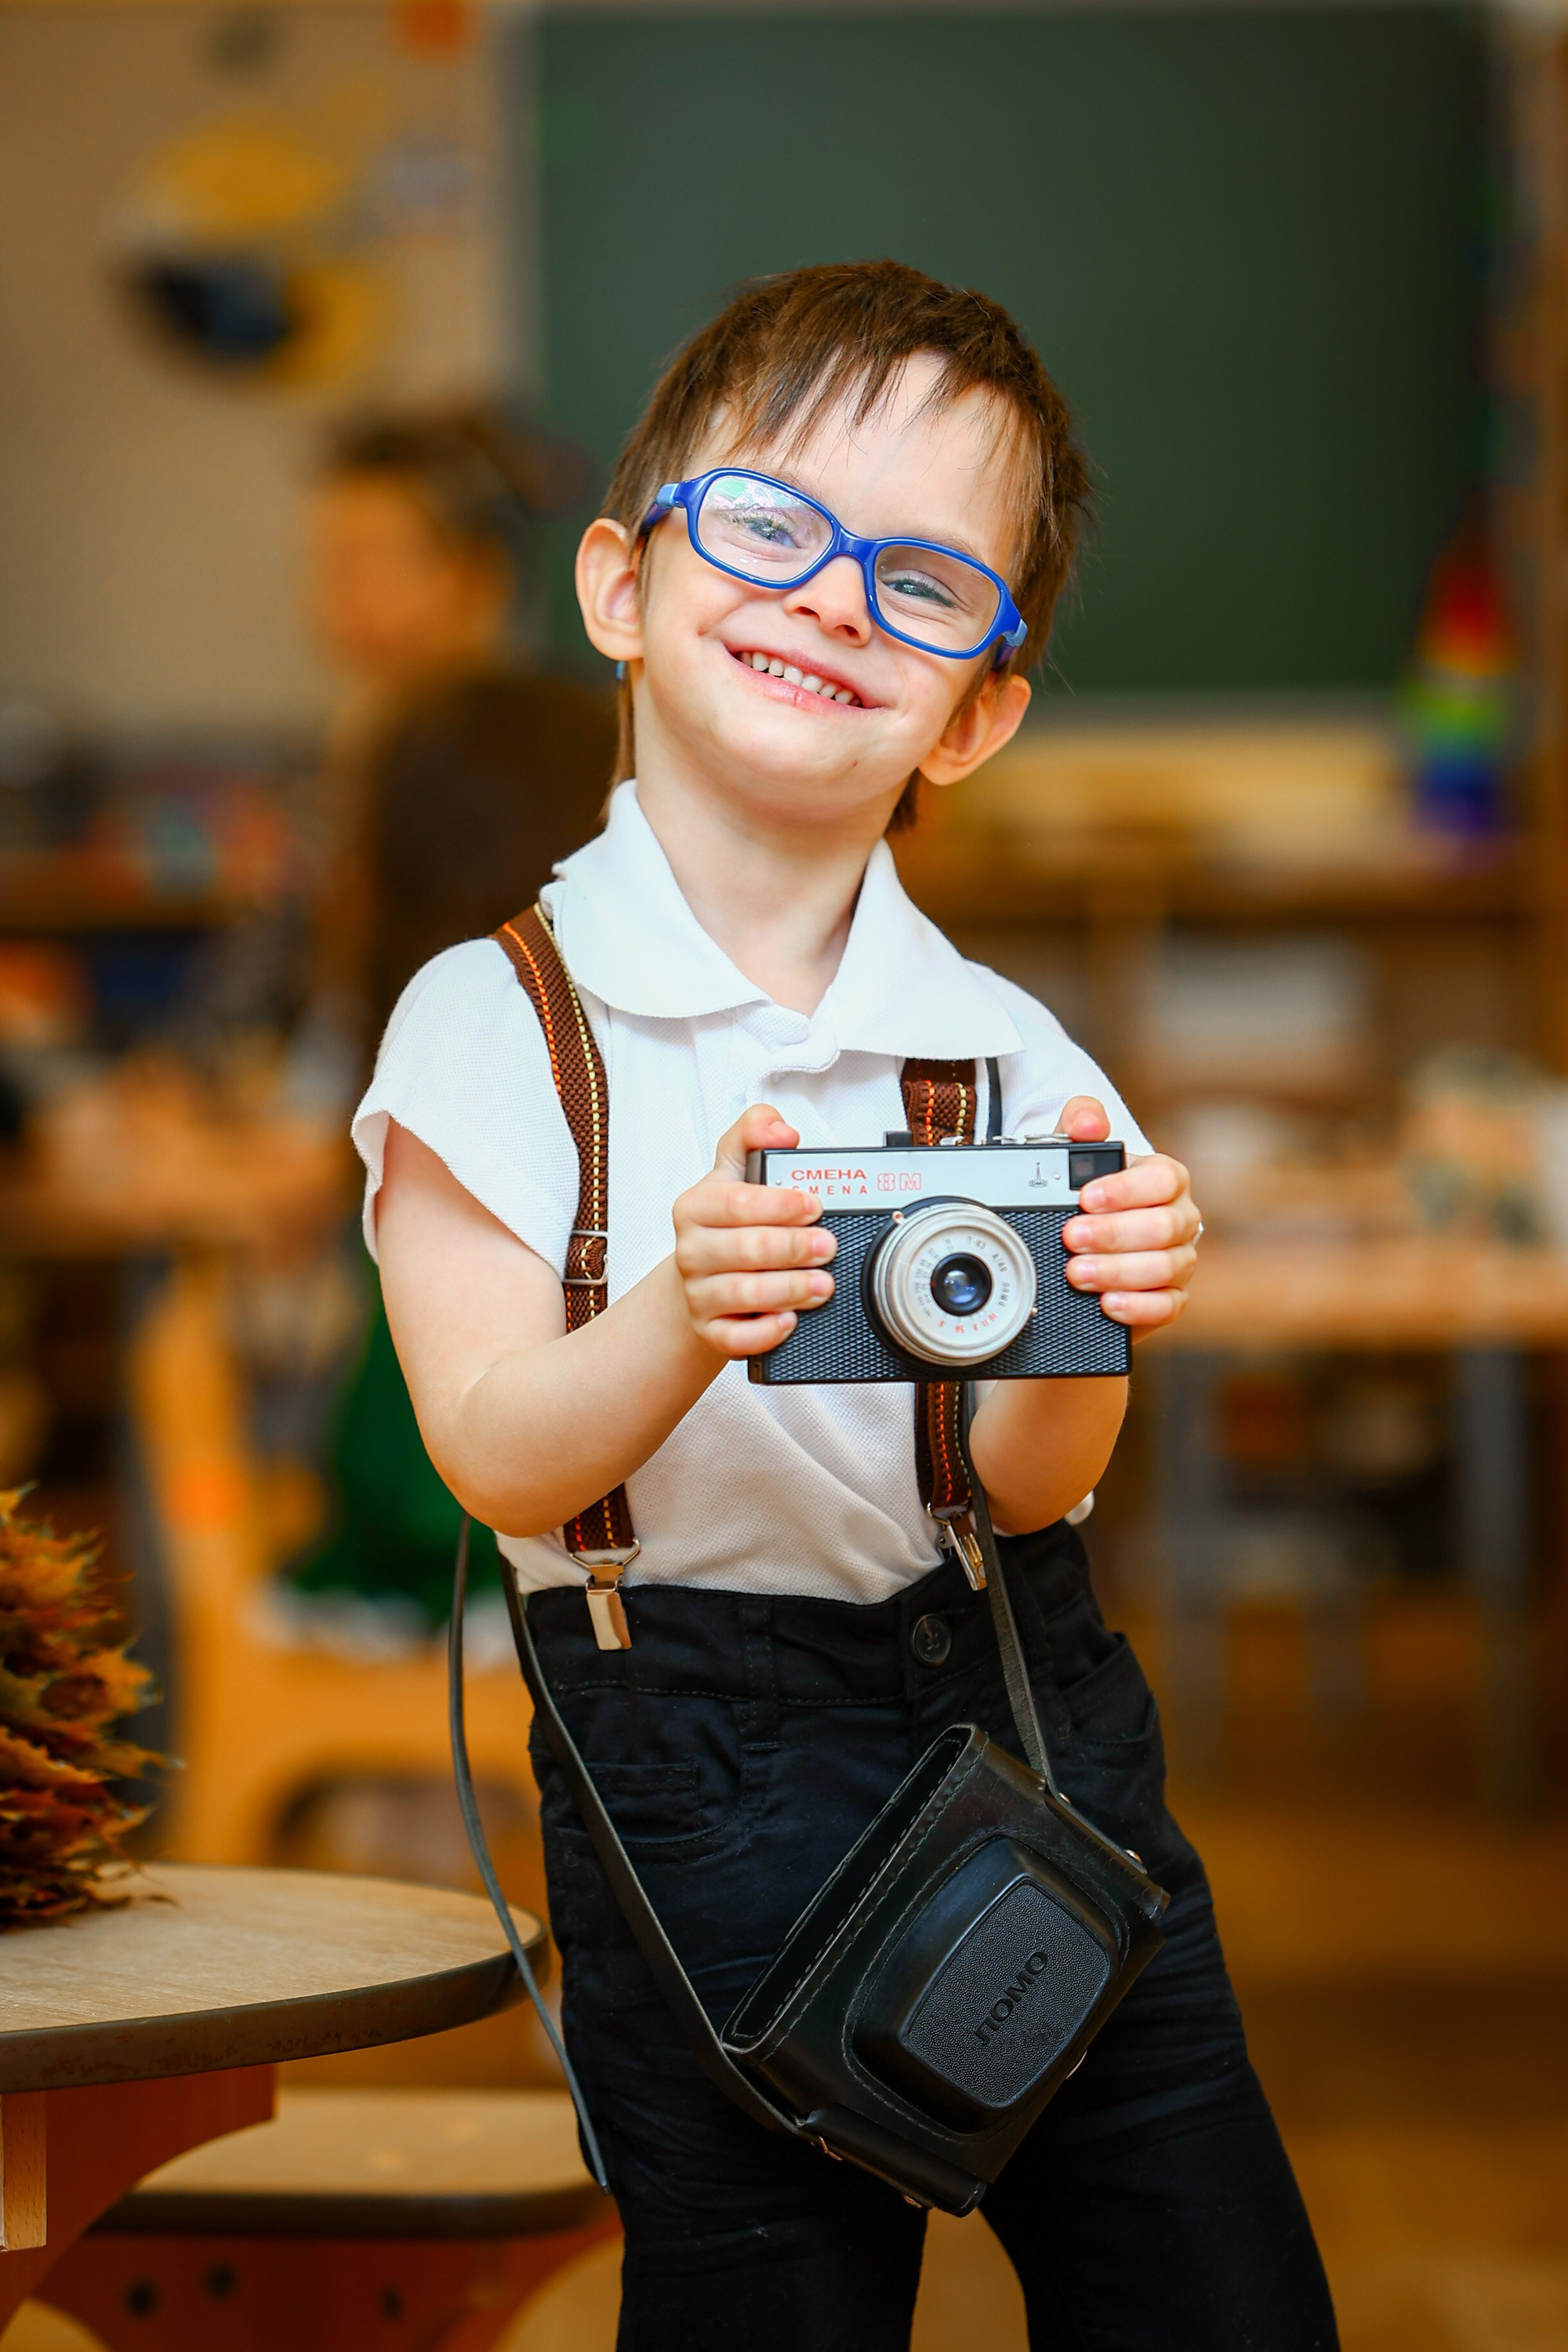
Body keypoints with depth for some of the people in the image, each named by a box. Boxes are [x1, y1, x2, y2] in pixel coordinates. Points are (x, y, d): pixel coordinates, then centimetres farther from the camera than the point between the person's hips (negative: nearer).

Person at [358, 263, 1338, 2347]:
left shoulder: (1005, 1051, 2)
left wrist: (1081, 1326, -29)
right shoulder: (496, 1027, -6)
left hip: (1035, 1707, 3)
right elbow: (503, 1459, -15)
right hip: (702, 1763, -3)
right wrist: (683, 1319, -35)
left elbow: (1030, 1475, -7)